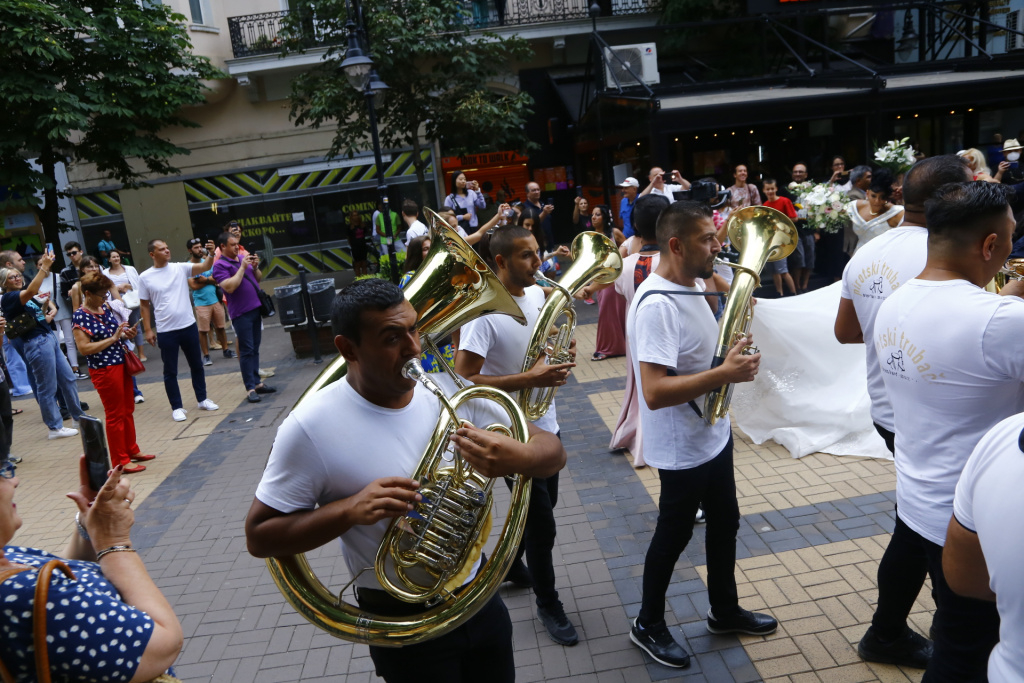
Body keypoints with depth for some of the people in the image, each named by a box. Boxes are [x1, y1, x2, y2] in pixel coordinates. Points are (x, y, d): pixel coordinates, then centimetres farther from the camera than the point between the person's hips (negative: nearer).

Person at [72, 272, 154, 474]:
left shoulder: (105, 308, 7)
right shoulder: (81, 316, -15)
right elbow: (84, 348, -22)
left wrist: (126, 334, 1)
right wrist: (113, 338, -22)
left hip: (122, 364, 8)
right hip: (104, 370, -8)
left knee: (128, 411, 17)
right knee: (115, 415, 2)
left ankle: (132, 450, 31)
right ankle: (120, 461, 13)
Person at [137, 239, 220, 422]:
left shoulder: (180, 268, 0)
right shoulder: (145, 277, -3)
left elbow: (204, 267, -11)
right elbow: (145, 305, 1)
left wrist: (211, 254, -31)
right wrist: (148, 330, -2)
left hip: (189, 326, 2)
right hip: (166, 331, -2)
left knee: (196, 366, 14)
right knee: (170, 372, 6)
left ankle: (202, 400, 29)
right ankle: (176, 407, 17)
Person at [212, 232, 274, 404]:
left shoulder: (243, 259, 14)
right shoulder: (220, 266, -8)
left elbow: (258, 279, 20)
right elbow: (229, 287, -22)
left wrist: (255, 267, 0)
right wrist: (242, 267, -17)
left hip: (255, 308, 7)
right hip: (241, 313, -7)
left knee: (255, 349, 12)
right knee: (246, 351, -5)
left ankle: (257, 382, 20)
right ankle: (250, 388, -2)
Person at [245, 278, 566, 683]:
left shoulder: (452, 391, -10)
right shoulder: (311, 427, -20)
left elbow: (552, 452, -7)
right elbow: (259, 536, -13)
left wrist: (517, 458, -31)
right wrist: (349, 510, -29)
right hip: (402, 622, -4)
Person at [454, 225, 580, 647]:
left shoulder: (538, 295, 0)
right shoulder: (483, 311, -23)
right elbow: (463, 380, -26)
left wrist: (559, 361, -6)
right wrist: (530, 379, -30)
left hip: (545, 422, 8)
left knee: (542, 505, 23)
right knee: (542, 523, 3)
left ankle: (510, 563, 49)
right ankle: (548, 604, 26)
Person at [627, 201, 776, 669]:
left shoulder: (690, 287, 3)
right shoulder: (656, 304, -28)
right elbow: (655, 393, -35)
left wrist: (731, 353, 1)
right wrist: (725, 375, -32)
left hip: (713, 434, 9)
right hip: (683, 448, -9)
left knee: (725, 523, 22)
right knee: (674, 535, 9)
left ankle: (725, 612, 45)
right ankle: (648, 625, 33)